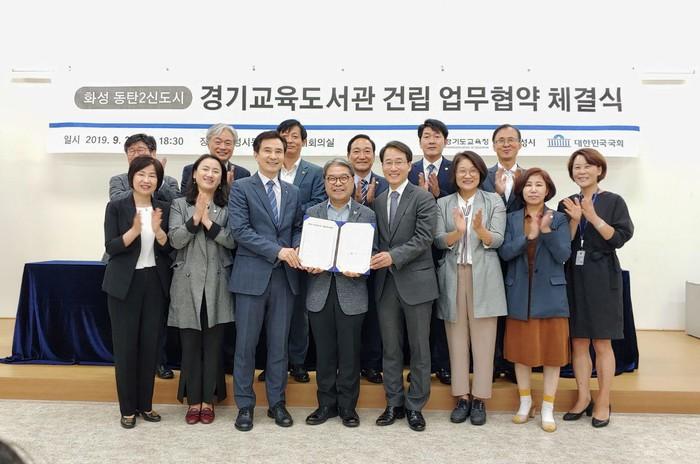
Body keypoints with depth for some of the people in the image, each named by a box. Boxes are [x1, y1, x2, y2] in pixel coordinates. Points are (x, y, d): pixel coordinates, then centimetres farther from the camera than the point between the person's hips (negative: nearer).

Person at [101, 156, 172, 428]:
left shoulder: (164, 209, 5)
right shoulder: (116, 207, -2)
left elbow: (171, 249, 0)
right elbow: (111, 247, -9)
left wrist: (158, 230, -19)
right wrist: (134, 230, -25)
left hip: (156, 283, 2)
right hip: (124, 284, -2)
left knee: (150, 345, 8)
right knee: (125, 345, 2)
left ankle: (145, 404, 22)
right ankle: (127, 408, 15)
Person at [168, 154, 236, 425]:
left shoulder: (227, 208, 6)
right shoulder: (180, 205, 7)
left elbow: (233, 241, -5)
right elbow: (175, 240, -5)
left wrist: (209, 222, -13)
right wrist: (195, 219, -17)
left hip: (217, 283, 0)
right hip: (188, 283, 0)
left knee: (213, 343, 6)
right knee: (190, 344, 6)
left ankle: (208, 399, 19)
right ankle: (193, 400, 19)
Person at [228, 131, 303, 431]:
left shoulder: (293, 192, 14)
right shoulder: (241, 188, -1)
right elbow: (239, 229, -11)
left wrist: (296, 250, -7)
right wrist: (277, 250, -17)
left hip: (285, 277, 4)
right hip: (252, 276, -4)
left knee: (279, 344, 10)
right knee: (246, 344, 4)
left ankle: (277, 403, 23)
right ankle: (245, 405, 18)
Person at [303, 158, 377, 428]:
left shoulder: (367, 215, 4)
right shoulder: (312, 213, 9)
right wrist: (310, 265, -12)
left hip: (351, 293, -1)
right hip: (320, 292, 2)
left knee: (349, 352, 6)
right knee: (324, 352, 9)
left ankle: (348, 406, 21)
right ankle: (326, 404, 24)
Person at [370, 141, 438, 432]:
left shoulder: (423, 198, -5)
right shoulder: (378, 202, 12)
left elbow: (423, 239, -14)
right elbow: (376, 241, 13)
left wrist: (393, 256, -24)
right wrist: (375, 260, -6)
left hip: (416, 282, -5)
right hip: (385, 283, 5)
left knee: (419, 348, 7)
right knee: (390, 349, 12)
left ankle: (415, 406, 20)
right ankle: (394, 403, 25)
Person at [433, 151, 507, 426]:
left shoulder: (494, 202, 5)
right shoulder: (443, 204, 8)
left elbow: (496, 241, -5)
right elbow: (439, 241, -3)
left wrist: (480, 230, -25)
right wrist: (457, 232, -22)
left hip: (483, 278, -1)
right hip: (453, 276, 1)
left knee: (483, 340, 2)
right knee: (456, 339, 6)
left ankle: (479, 399, 12)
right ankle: (462, 397, 17)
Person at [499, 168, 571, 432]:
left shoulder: (559, 219, 2)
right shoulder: (512, 219, 4)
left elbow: (563, 255, -9)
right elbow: (504, 252, -8)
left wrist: (547, 231, -22)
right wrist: (529, 236, -20)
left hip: (550, 294, -1)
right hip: (519, 294, 1)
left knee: (552, 350, 4)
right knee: (521, 350, 10)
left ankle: (548, 408, 18)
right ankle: (525, 403, 26)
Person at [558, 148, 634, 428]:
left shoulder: (613, 202, 1)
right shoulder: (566, 204, 10)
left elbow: (620, 238, -8)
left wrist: (593, 217, -17)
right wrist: (574, 220, -11)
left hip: (602, 278, -3)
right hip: (573, 277, 4)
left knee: (601, 343, 1)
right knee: (578, 342, 8)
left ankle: (603, 402, 12)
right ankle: (583, 398, 19)